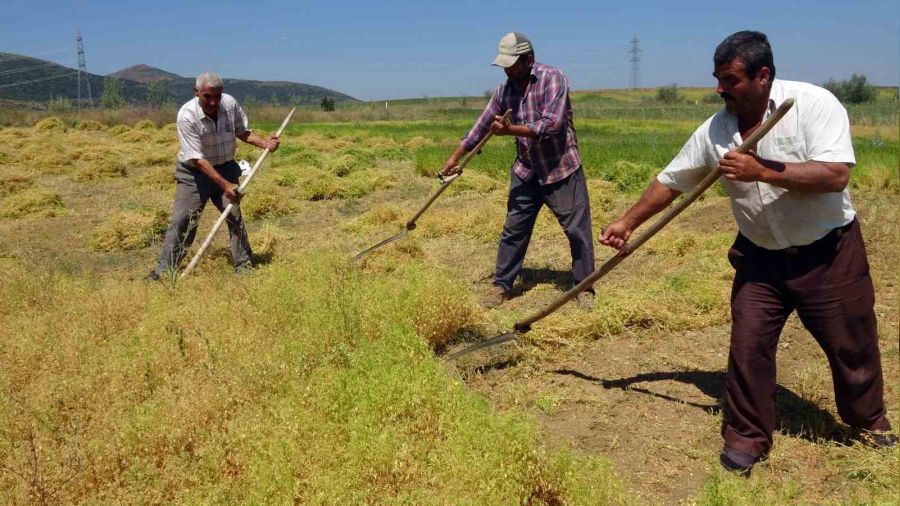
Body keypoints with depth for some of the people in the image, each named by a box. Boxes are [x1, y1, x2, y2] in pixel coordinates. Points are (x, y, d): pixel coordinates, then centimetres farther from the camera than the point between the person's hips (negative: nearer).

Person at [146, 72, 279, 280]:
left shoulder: (230, 104, -12)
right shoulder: (187, 115, -25)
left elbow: (243, 132, 7)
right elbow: (197, 159, -26)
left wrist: (264, 143, -12)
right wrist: (225, 185, -30)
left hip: (226, 169, 3)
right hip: (194, 173, -3)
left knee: (235, 216, -1)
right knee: (182, 221, -4)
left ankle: (244, 266, 9)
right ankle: (163, 270, 6)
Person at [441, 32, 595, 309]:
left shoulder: (552, 78, -15)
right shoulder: (506, 88, 3)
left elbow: (551, 125, -25)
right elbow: (483, 123, 9)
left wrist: (510, 130, -25)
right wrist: (455, 157, 9)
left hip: (561, 169, -5)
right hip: (526, 170, 5)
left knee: (577, 229, 1)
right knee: (514, 229, 7)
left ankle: (584, 289, 15)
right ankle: (501, 286, 18)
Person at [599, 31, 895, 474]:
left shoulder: (814, 104, -19)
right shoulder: (714, 130, -7)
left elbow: (835, 175, -29)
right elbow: (669, 181, 2)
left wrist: (762, 170, -31)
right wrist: (627, 223, 1)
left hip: (829, 251, -2)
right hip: (761, 258, 3)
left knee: (851, 344, 14)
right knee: (748, 346, 0)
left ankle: (869, 421, 41)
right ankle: (747, 437, 17)